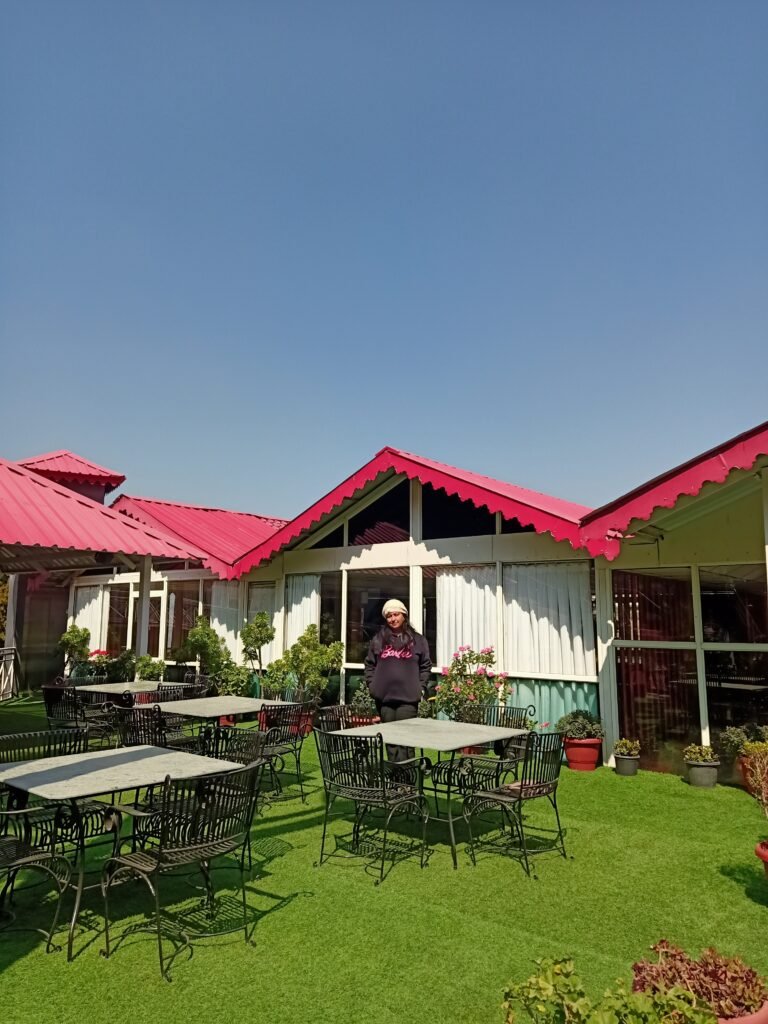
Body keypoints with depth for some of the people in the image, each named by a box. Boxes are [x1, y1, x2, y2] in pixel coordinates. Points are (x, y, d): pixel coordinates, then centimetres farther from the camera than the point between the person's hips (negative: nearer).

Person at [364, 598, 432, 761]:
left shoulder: (417, 640, 5)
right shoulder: (378, 639, 8)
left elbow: (425, 666, 8)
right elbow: (369, 664, 12)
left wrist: (421, 687, 0)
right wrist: (371, 685, 3)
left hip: (408, 697, -2)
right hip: (384, 696, 2)